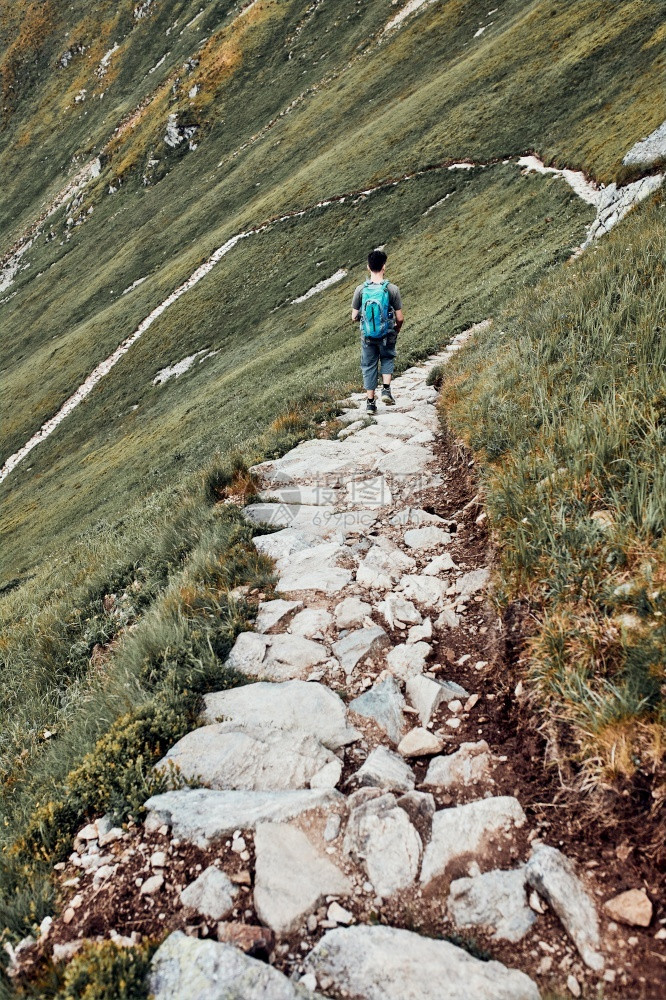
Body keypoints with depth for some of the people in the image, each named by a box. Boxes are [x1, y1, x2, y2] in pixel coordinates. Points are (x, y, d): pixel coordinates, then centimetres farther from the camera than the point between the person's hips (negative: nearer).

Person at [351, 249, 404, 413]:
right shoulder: (392, 289, -14)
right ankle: (386, 389, 9)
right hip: (387, 335, -1)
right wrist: (396, 330, 12)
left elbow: (354, 317, -4)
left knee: (369, 365, 14)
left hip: (367, 336, 1)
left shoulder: (360, 290, -10)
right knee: (387, 358, 25)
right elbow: (400, 318, -9)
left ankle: (370, 402, 17)